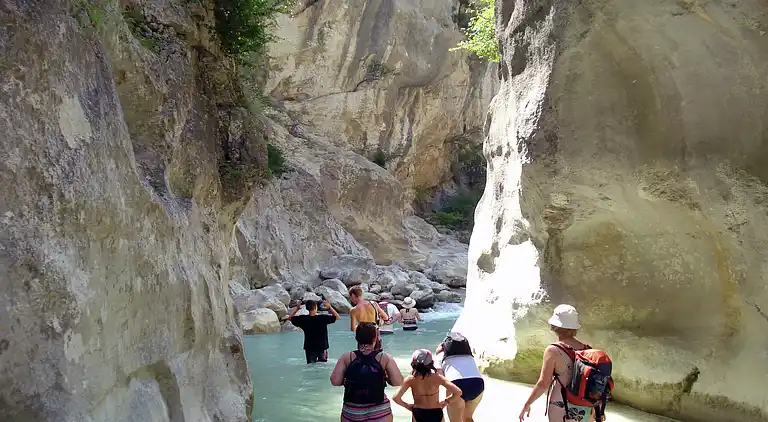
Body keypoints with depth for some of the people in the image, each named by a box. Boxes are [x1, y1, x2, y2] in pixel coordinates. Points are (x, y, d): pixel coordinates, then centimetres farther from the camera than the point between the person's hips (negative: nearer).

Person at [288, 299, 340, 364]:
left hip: (309, 348, 2)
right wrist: (329, 307, -4)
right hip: (322, 347, -2)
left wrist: (297, 308, 6)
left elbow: (290, 317, 6)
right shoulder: (323, 318, -15)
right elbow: (337, 316, -5)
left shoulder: (302, 319, -9)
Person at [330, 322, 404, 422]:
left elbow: (335, 381, -10)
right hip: (379, 412, 0)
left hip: (351, 412, 0)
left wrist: (349, 379, 8)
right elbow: (398, 382, -13)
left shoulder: (347, 357, -7)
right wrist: (385, 377, 6)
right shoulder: (385, 358, -9)